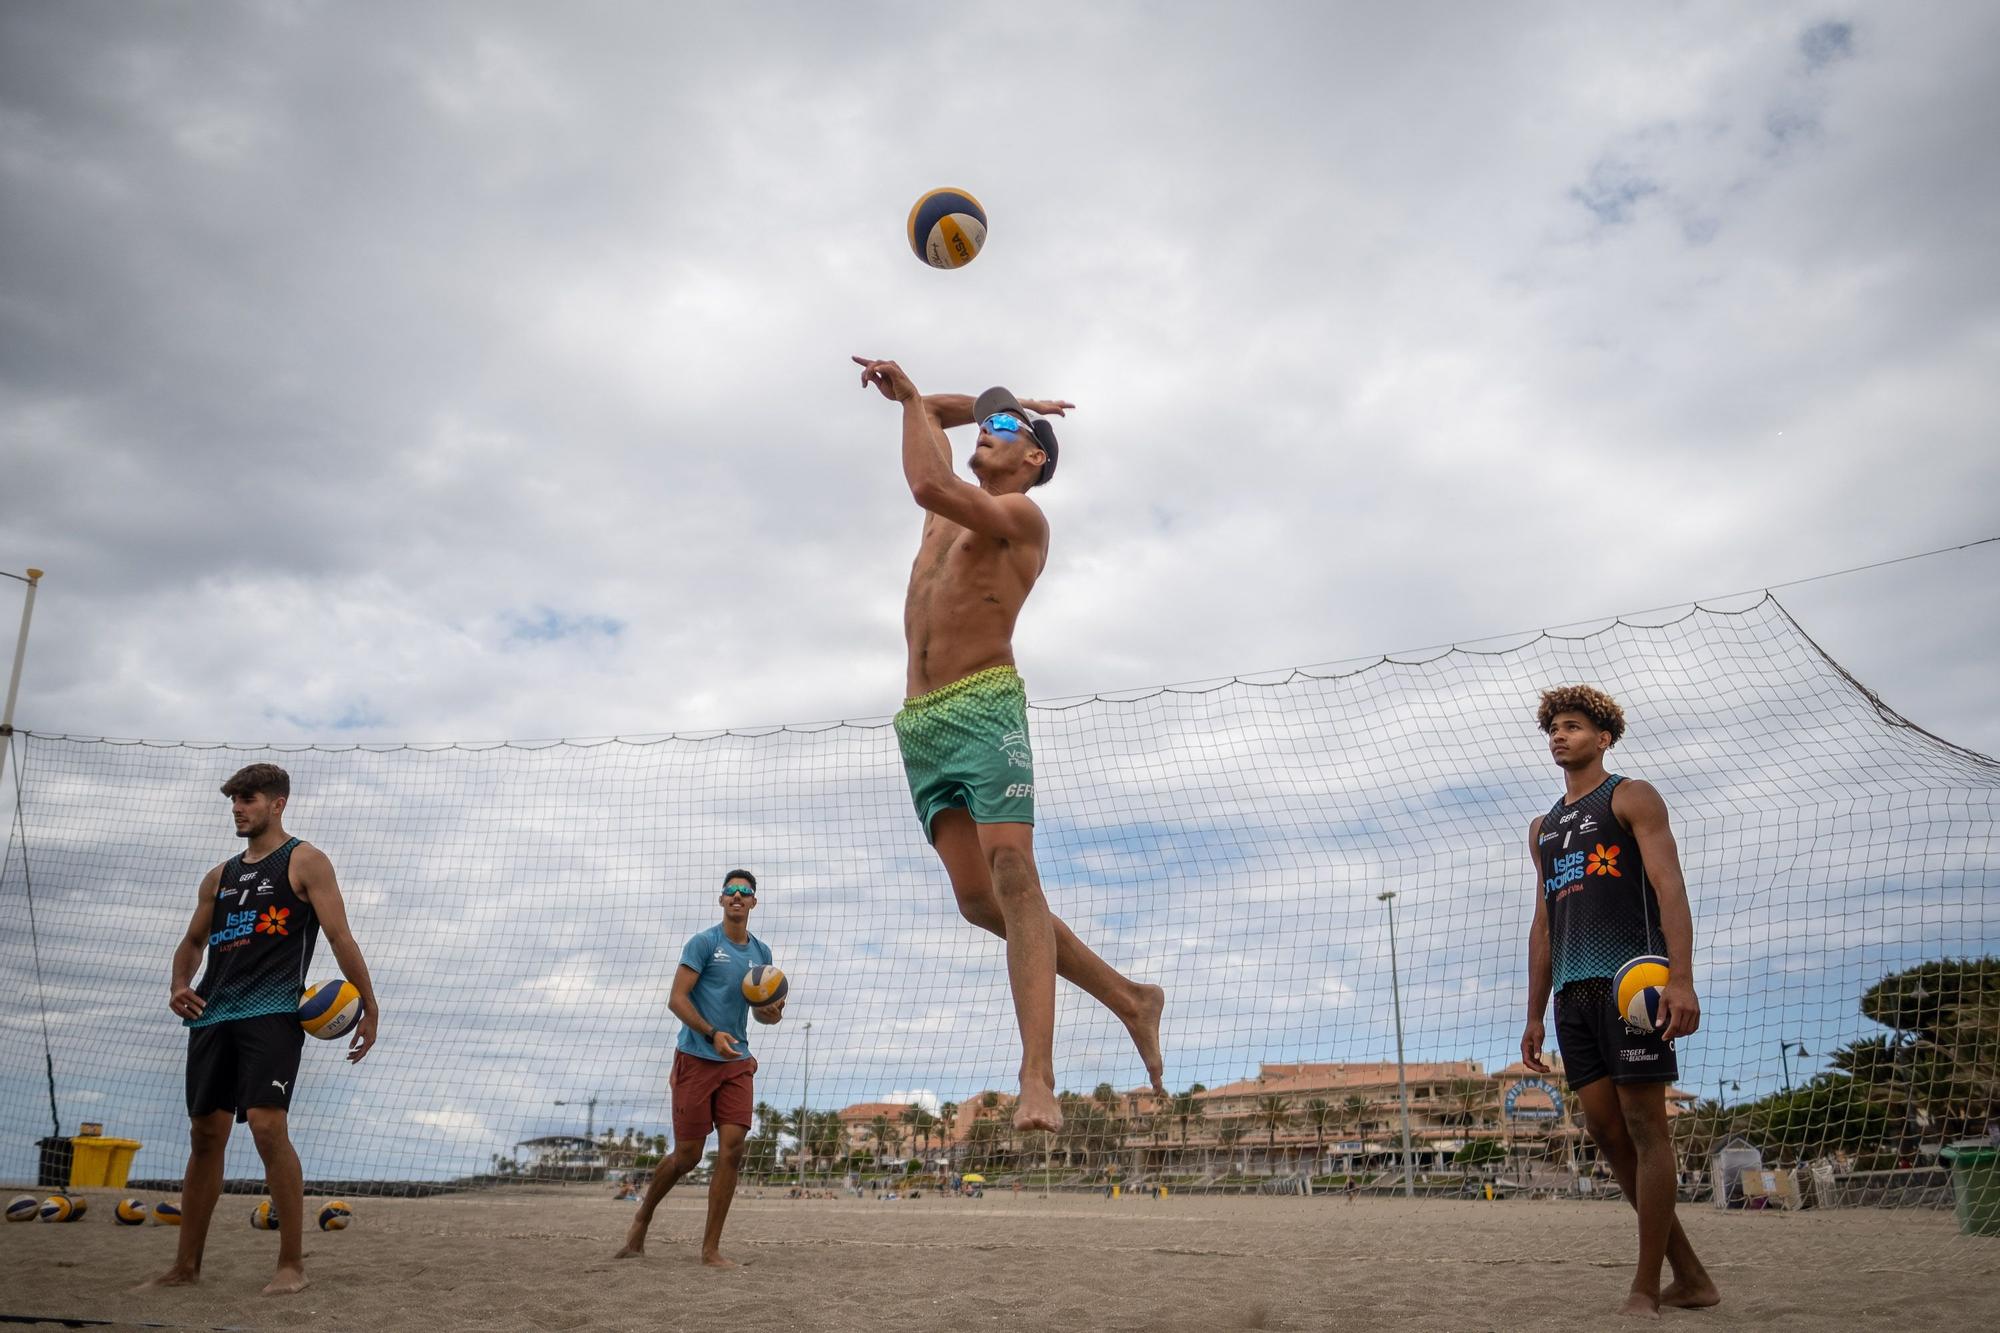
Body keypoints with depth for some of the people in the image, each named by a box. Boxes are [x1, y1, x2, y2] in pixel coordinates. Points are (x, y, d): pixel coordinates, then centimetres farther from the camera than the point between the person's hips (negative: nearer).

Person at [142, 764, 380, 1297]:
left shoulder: (304, 862, 1)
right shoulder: (220, 876, 20)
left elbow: (340, 937, -4)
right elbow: (193, 941, 28)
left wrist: (368, 1005, -9)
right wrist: (179, 984, 6)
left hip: (271, 1013, -7)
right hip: (212, 1015, 7)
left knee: (268, 1126, -17)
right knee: (205, 1134, 9)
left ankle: (291, 1265, -10)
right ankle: (186, 1266, 19)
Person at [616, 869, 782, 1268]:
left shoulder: (761, 952, 12)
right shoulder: (704, 942, -5)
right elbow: (676, 999, -10)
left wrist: (772, 1012, -3)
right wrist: (712, 1033, -23)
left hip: (737, 1063, 5)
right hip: (696, 1059, -4)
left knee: (732, 1149, -7)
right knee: (687, 1155, 0)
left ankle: (711, 1248, 2)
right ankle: (643, 1218, 27)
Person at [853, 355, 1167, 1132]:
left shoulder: (1021, 513, 1)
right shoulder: (953, 508, 23)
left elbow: (928, 486, -17)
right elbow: (927, 417, 37)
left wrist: (908, 396, -4)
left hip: (983, 706, -7)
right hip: (919, 721, 8)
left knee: (1013, 876, -21)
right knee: (978, 898, -1)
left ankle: (1038, 1080, -29)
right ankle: (1128, 998, 12)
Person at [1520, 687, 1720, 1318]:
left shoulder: (1631, 798, 4)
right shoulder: (1544, 829, 23)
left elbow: (1669, 886, -8)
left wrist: (1681, 978, -21)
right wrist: (1534, 1017, 17)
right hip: (1573, 991, 7)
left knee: (1644, 1125, -7)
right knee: (1605, 1130, 3)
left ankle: (1646, 1289, -4)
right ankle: (1690, 1276, 11)